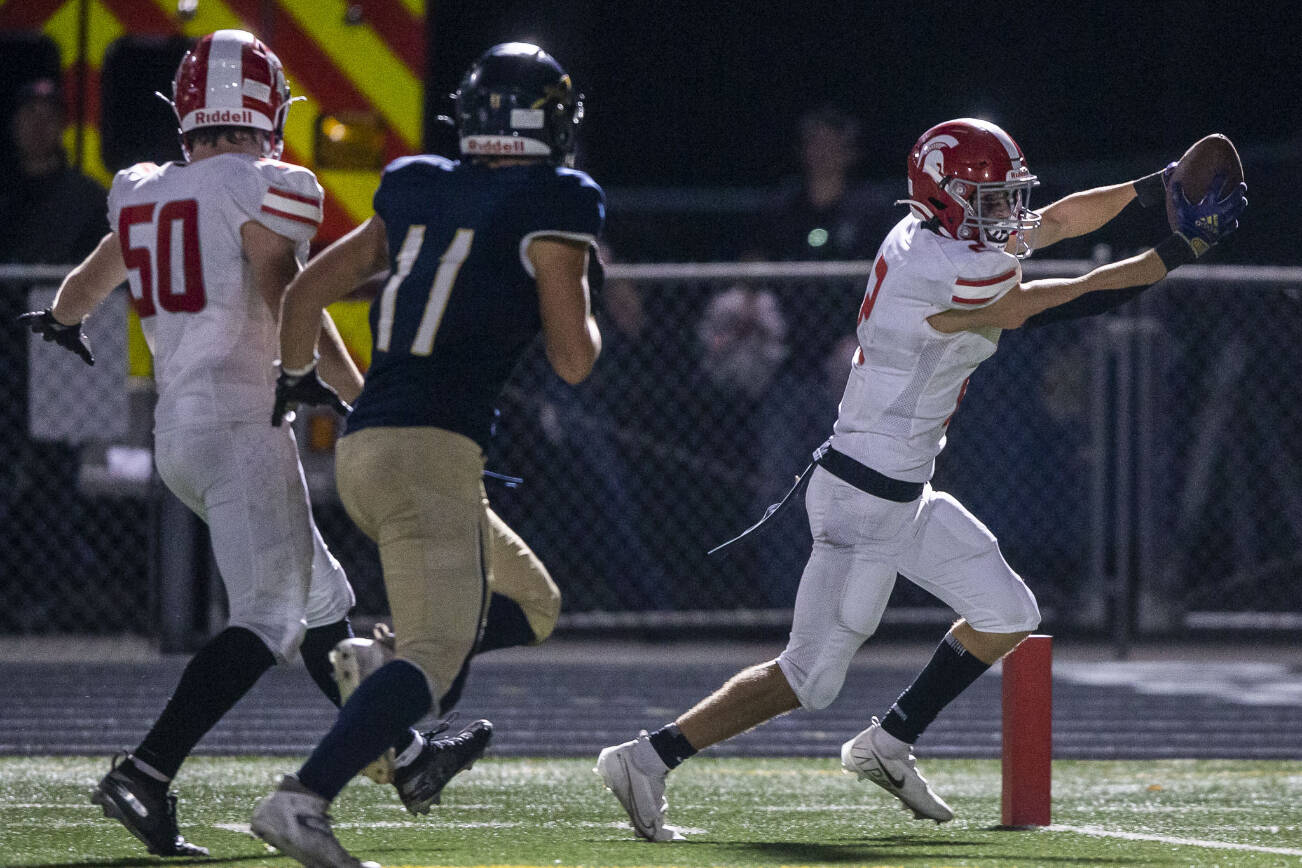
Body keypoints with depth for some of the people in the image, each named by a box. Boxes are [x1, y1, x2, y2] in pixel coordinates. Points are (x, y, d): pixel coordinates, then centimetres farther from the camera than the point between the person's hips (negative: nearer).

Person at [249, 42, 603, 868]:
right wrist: (582, 303, 18)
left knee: (526, 600, 22)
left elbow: (306, 292, 20)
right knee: (436, 652, -14)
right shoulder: (551, 208, -3)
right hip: (431, 454, -8)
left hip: (361, 450, 8)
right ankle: (303, 797, -31)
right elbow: (574, 359, -4)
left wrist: (298, 376, 38)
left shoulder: (417, 193, 15)